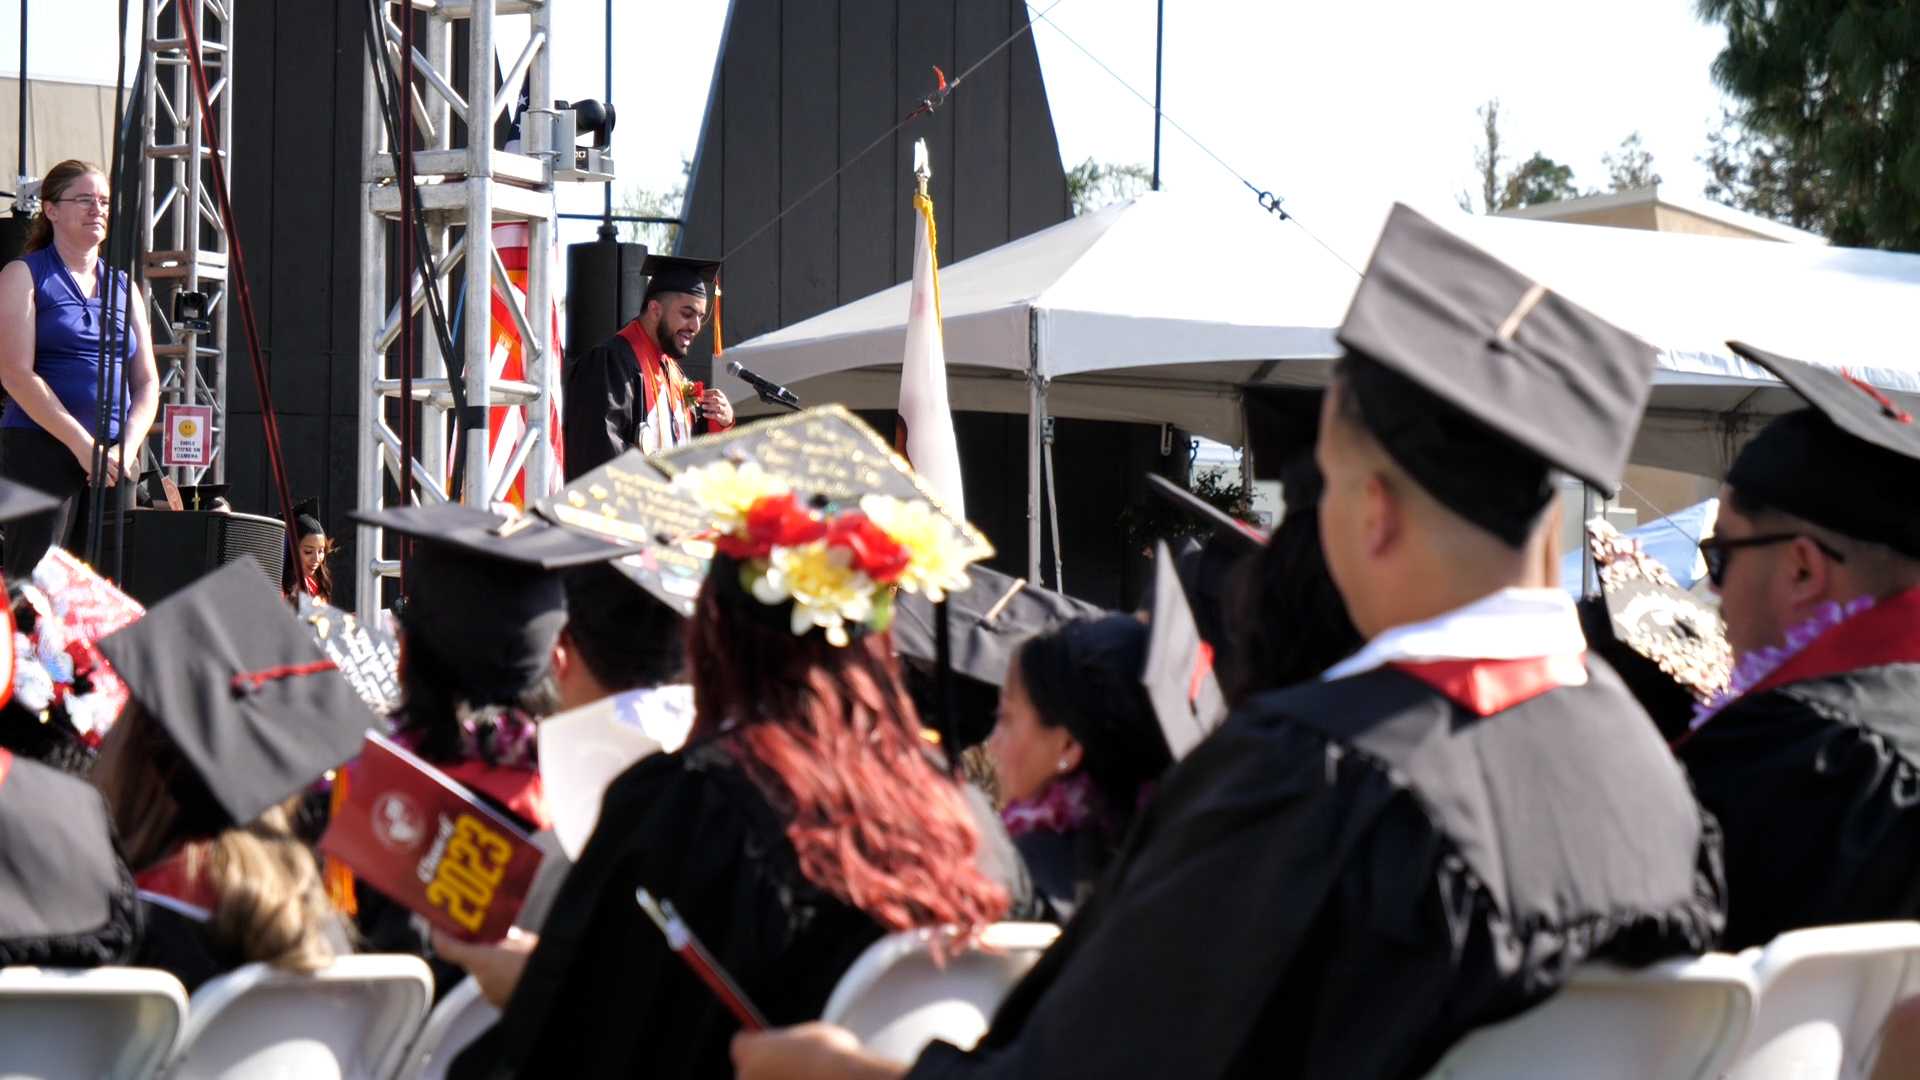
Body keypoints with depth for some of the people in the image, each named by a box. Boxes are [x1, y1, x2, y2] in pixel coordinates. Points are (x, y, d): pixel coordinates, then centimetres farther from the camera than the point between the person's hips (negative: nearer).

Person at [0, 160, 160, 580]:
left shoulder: (124, 286, 18)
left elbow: (147, 381, 15)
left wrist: (128, 445, -4)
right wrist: (82, 444, -14)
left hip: (115, 458, 5)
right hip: (41, 449, -5)